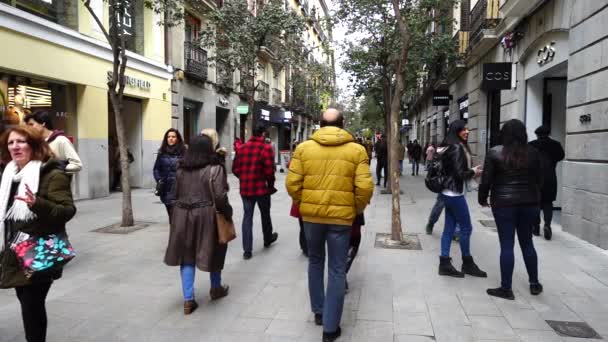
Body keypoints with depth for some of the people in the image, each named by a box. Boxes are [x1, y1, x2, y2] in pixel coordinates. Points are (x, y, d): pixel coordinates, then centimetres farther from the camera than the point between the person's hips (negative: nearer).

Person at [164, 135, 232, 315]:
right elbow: (220, 197, -16)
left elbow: (176, 193, 13)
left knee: (187, 254, 9)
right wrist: (228, 213, -3)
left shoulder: (181, 169, 7)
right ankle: (216, 288, 34)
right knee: (213, 250, 16)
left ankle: (188, 299, 7)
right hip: (206, 216, -4)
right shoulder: (214, 168, -11)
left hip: (183, 215, 4)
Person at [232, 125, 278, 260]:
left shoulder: (242, 148, 5)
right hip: (261, 188, -4)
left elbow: (235, 169, 7)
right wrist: (271, 185, 0)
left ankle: (247, 250, 5)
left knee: (247, 217, 8)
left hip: (245, 188, 4)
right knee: (265, 215, 18)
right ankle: (268, 239, 39)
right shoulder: (266, 147, -10)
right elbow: (269, 170, -15)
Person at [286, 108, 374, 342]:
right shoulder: (356, 150, -4)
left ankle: (318, 311, 33)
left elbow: (292, 183, -5)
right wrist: (357, 209, 7)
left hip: (311, 214, 2)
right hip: (341, 216, -2)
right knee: (337, 270, 8)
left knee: (315, 262, 22)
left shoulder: (304, 148, -1)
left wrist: (302, 205, 12)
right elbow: (365, 187, -10)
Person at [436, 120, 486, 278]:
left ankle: (445, 264, 11)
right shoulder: (457, 148, -17)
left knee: (449, 228, 9)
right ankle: (467, 264, 16)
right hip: (455, 194, -9)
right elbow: (459, 174, -20)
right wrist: (474, 172, -4)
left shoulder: (450, 147, 12)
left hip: (449, 193, 9)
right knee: (466, 228, 2)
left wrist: (471, 170, 8)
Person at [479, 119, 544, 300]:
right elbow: (539, 178, 9)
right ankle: (534, 284, 27)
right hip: (529, 202, 4)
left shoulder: (495, 152, -7)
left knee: (507, 245, 1)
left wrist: (483, 198, 8)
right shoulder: (533, 152, 3)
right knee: (527, 243, 17)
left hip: (504, 203, -3)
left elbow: (486, 180, -6)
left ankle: (506, 288, 7)